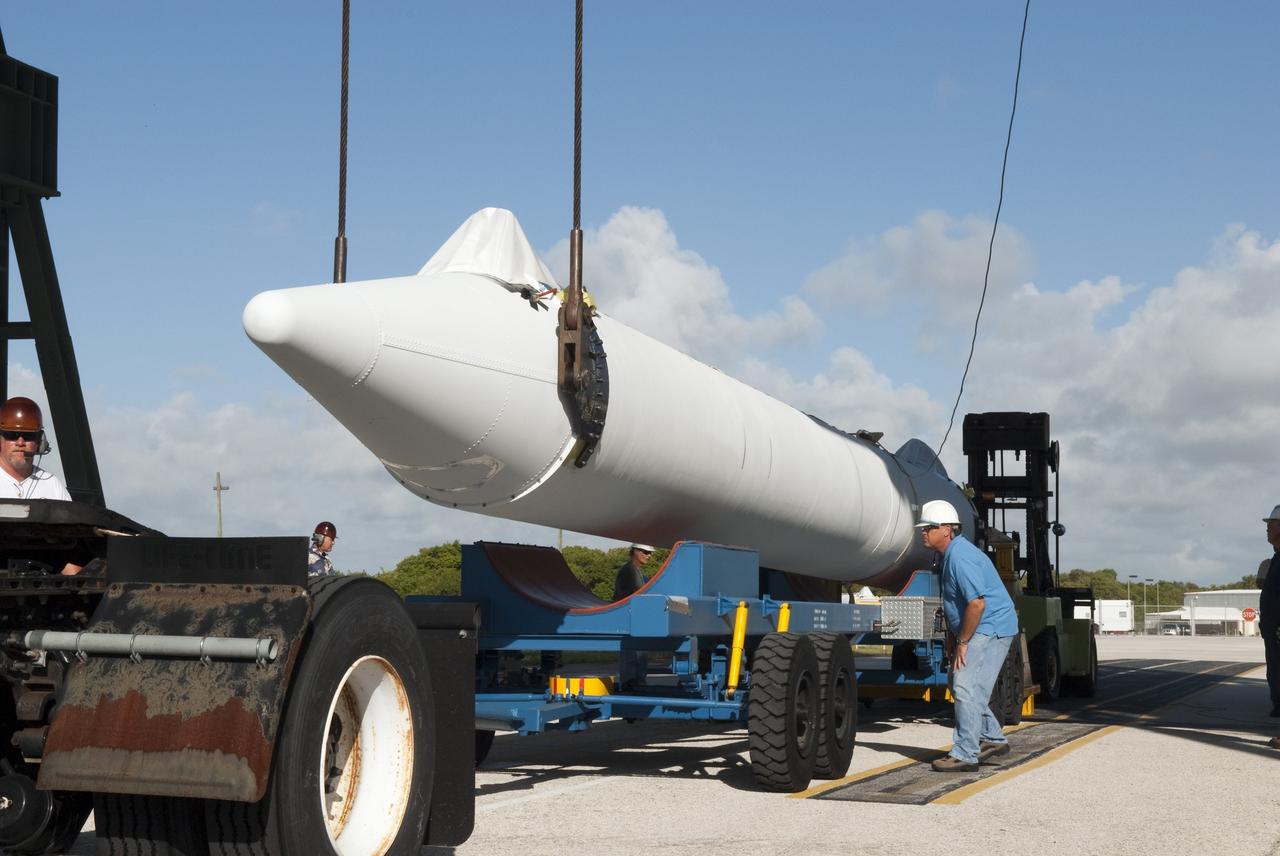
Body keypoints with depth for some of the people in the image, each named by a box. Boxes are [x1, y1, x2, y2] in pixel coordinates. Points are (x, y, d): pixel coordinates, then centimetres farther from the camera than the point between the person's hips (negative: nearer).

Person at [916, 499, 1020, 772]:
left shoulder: (960, 557, -23)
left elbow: (977, 603, -28)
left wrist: (962, 642, -20)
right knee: (960, 684, 17)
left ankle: (965, 755, -7)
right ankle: (992, 739, 28)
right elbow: (955, 602, 21)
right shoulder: (950, 554, 11)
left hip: (990, 629, -11)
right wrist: (951, 636, 16)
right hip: (984, 629, 11)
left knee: (966, 688, -11)